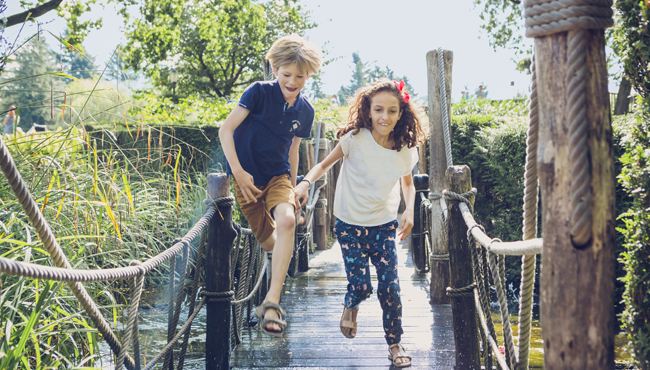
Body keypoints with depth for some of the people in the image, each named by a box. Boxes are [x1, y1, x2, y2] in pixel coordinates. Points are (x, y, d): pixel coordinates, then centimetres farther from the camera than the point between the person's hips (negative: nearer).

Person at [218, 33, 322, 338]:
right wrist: (237, 171, -19)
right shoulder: (259, 92, -11)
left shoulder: (305, 111, 2)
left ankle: (272, 302, -30)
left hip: (278, 176, 2)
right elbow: (225, 130, -12)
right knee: (268, 242, 5)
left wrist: (292, 188, 20)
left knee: (287, 221, -28)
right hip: (246, 177, -2)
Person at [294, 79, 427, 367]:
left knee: (390, 286, -3)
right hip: (350, 224, -2)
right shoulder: (355, 139, -15)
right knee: (361, 286, -9)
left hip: (384, 224, 2)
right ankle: (350, 306, 30)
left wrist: (409, 210, -4)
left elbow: (408, 183, 13)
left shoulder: (405, 149, -5)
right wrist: (306, 182, -19)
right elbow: (326, 163, -1)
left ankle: (395, 343, 19)